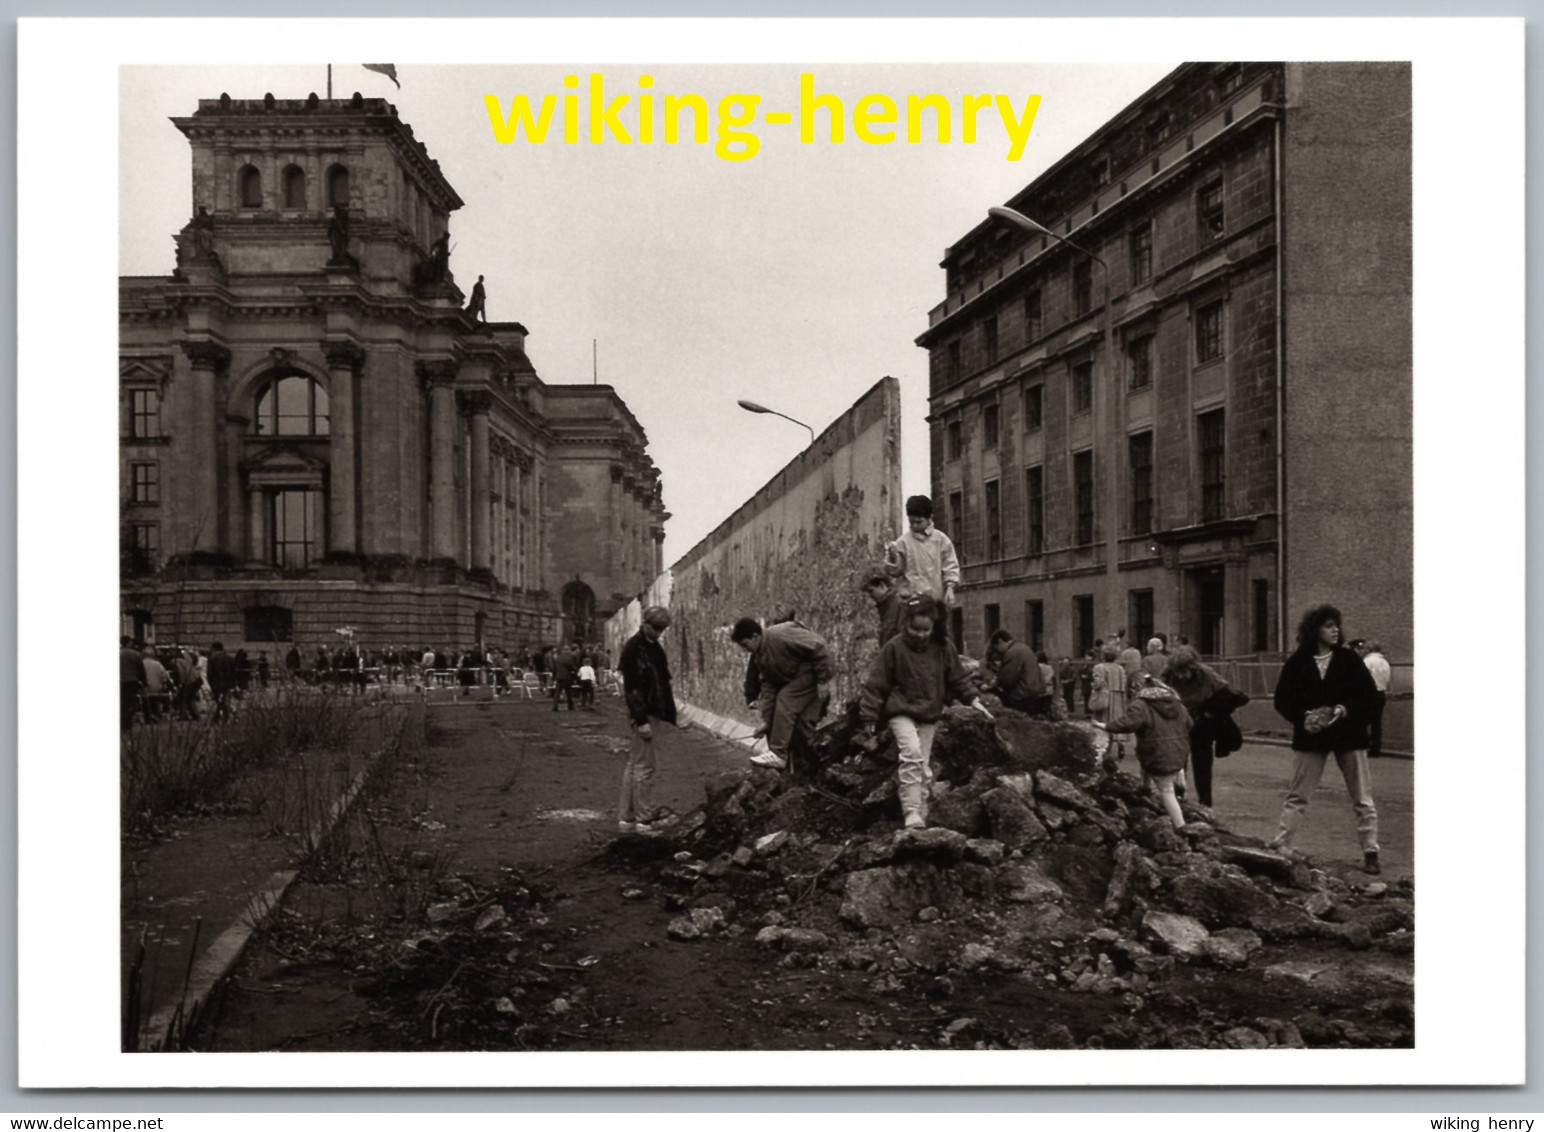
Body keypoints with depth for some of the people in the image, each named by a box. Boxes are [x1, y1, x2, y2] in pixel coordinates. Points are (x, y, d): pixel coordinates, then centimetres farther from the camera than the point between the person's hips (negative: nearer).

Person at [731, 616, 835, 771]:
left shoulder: (781, 635, -26)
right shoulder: (760, 656, 2)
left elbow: (818, 647, -27)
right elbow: (768, 687, 4)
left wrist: (823, 680, -24)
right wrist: (766, 720, 0)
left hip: (812, 672, -10)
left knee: (785, 700, -21)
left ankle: (778, 754, -21)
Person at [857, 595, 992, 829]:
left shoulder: (943, 648, 0)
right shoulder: (894, 648, -8)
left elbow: (958, 678, 14)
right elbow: (875, 685, -4)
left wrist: (973, 700, -2)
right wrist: (869, 724, -6)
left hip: (930, 716, 4)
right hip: (901, 712, -4)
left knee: (924, 770, 6)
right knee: (912, 753, -27)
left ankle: (921, 818, 20)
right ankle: (911, 813, -29)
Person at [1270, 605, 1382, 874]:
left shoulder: (1348, 659, -2)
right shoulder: (1297, 663, -2)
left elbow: (1370, 694, -2)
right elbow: (1282, 700, 0)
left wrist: (1346, 709, -18)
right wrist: (1303, 716, -16)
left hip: (1348, 736, 0)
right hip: (1311, 736, 0)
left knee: (1362, 798, 4)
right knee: (1297, 795, 5)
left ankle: (1370, 852, 12)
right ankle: (1280, 847, 10)